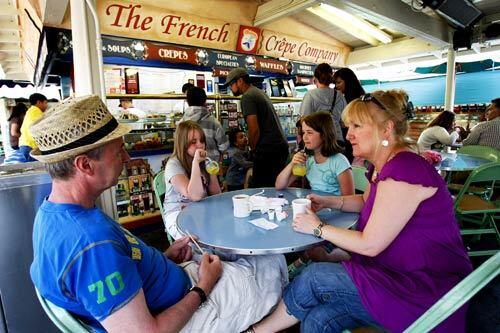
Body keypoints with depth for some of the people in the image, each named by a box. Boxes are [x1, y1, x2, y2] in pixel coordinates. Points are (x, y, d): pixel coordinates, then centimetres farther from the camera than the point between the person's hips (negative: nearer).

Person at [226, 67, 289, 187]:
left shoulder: (247, 96, -9)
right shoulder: (260, 92, 21)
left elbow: (254, 129, -18)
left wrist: (254, 149, -2)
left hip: (268, 149, -10)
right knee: (275, 188, 15)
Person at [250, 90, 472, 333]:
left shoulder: (404, 170, -25)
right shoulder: (383, 165, 4)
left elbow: (369, 245, -22)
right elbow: (365, 201, 23)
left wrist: (318, 228, -9)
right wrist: (328, 202, 6)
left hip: (427, 290, -8)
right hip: (399, 272, 8)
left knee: (313, 277, -10)